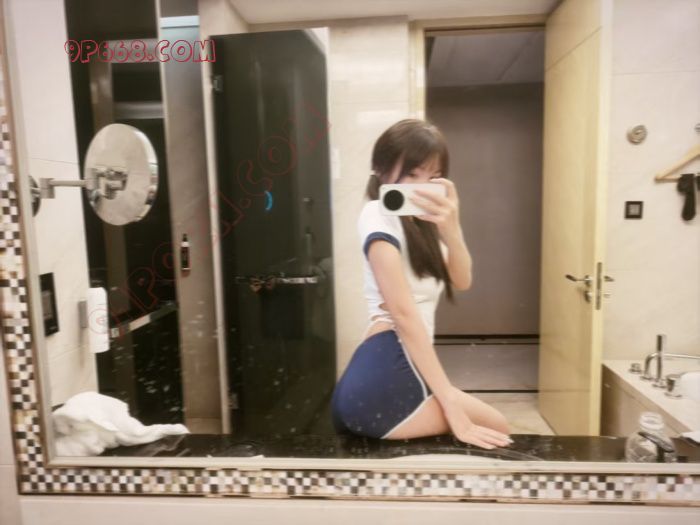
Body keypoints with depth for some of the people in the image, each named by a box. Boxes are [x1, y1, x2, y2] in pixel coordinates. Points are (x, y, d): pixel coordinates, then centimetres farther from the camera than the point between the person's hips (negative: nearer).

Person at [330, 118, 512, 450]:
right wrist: (452, 407, -20)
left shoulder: (420, 223, 20)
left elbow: (462, 281, 8)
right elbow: (403, 311, -18)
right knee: (496, 429, 4)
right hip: (386, 377, -9)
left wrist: (451, 228, -11)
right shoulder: (379, 216, -8)